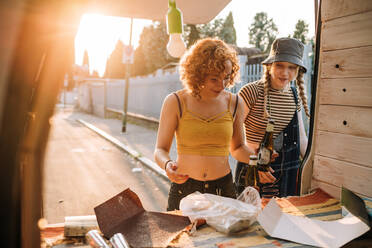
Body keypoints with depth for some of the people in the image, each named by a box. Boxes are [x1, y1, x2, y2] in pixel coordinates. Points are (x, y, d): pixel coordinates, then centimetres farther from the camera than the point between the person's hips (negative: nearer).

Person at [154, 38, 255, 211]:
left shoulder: (234, 103, 1)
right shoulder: (175, 102, -7)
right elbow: (160, 150, -4)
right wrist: (167, 164, -25)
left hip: (224, 189, 2)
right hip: (184, 189, -2)